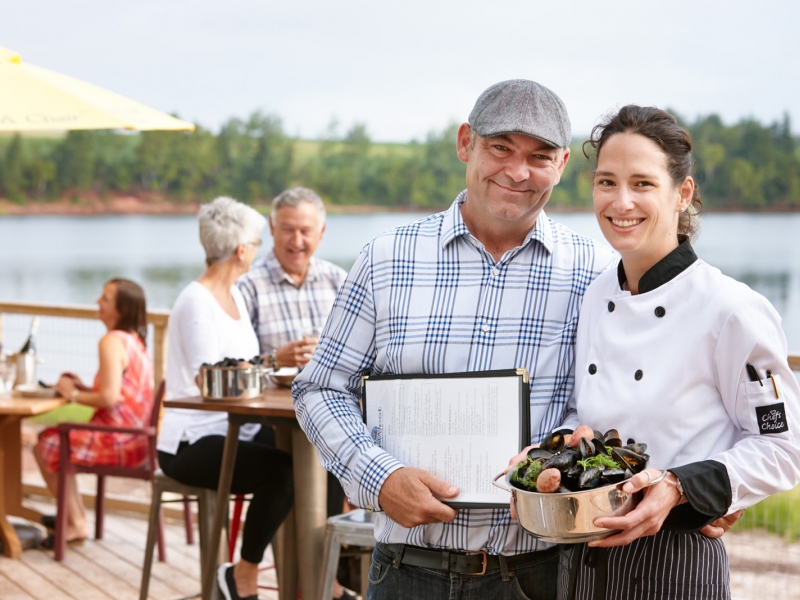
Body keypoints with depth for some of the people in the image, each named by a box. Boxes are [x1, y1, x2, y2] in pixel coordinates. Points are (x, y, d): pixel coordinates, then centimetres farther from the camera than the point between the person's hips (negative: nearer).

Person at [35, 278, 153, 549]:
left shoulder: (111, 341, -18)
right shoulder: (135, 340, 11)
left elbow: (110, 398, -26)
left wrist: (74, 395, -10)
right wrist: (84, 388, 8)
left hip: (116, 443, -9)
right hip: (135, 438, 9)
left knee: (45, 445, 7)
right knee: (55, 438, 23)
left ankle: (75, 525, 13)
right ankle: (75, 515, 28)